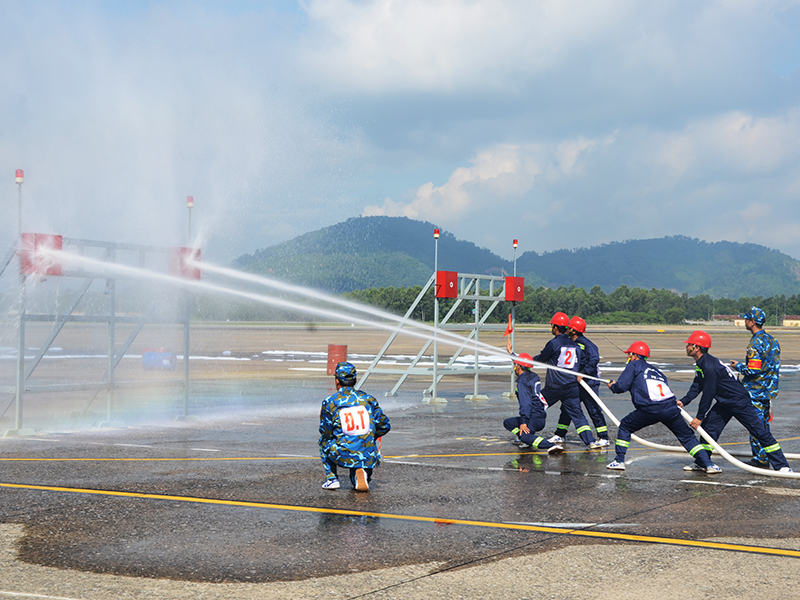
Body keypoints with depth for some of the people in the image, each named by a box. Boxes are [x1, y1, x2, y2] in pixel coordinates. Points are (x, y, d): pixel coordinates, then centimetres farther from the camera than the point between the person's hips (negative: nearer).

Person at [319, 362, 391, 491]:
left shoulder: (329, 402, -1)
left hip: (343, 457, -2)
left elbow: (326, 433, 7)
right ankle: (362, 475, 2)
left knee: (323, 441, 28)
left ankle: (331, 478, 18)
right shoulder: (368, 399, 7)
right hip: (368, 458, 2)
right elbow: (384, 426, 14)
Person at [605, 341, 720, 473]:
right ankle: (708, 464, 6)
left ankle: (619, 461, 14)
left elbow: (622, 386, 6)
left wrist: (612, 386, 25)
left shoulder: (634, 365, 14)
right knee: (687, 436, 16)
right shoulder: (656, 371, 32)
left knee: (625, 427, 17)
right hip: (671, 406, 5)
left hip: (650, 410, -4)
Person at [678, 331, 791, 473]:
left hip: (740, 401, -10)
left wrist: (699, 417, -17)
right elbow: (697, 386, 9)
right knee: (708, 426, 7)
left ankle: (781, 466, -5)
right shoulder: (701, 364, 4)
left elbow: (708, 394, -24)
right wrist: (683, 401, -4)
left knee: (760, 432, -7)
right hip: (724, 402, 10)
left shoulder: (710, 367, -28)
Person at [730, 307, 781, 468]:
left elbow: (753, 370, -22)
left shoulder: (756, 343, -19)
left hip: (755, 391, -9)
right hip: (768, 390, 9)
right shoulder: (771, 340, 9)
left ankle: (760, 459, -1)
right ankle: (764, 459, 21)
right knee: (764, 424, 15)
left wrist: (738, 367, -5)